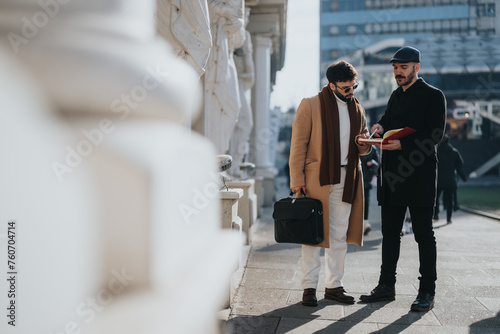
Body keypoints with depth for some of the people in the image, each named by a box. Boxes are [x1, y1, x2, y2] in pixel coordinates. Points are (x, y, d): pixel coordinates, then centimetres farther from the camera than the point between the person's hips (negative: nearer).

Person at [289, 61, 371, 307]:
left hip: (346, 180, 5)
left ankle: (334, 286, 20)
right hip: (316, 179, -5)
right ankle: (309, 287, 11)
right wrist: (297, 180, -12)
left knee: (339, 236, 9)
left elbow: (362, 149, 20)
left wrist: (364, 143, -5)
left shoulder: (356, 108, 13)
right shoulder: (310, 105, -4)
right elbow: (298, 145, -6)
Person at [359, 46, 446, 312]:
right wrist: (381, 127, 0)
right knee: (390, 232, 11)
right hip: (392, 175, 7)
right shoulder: (396, 96, 18)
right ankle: (386, 286, 20)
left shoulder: (433, 96, -3)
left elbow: (435, 135, -12)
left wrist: (402, 144, -22)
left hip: (419, 175, -7)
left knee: (423, 234, -1)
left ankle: (427, 292, 8)